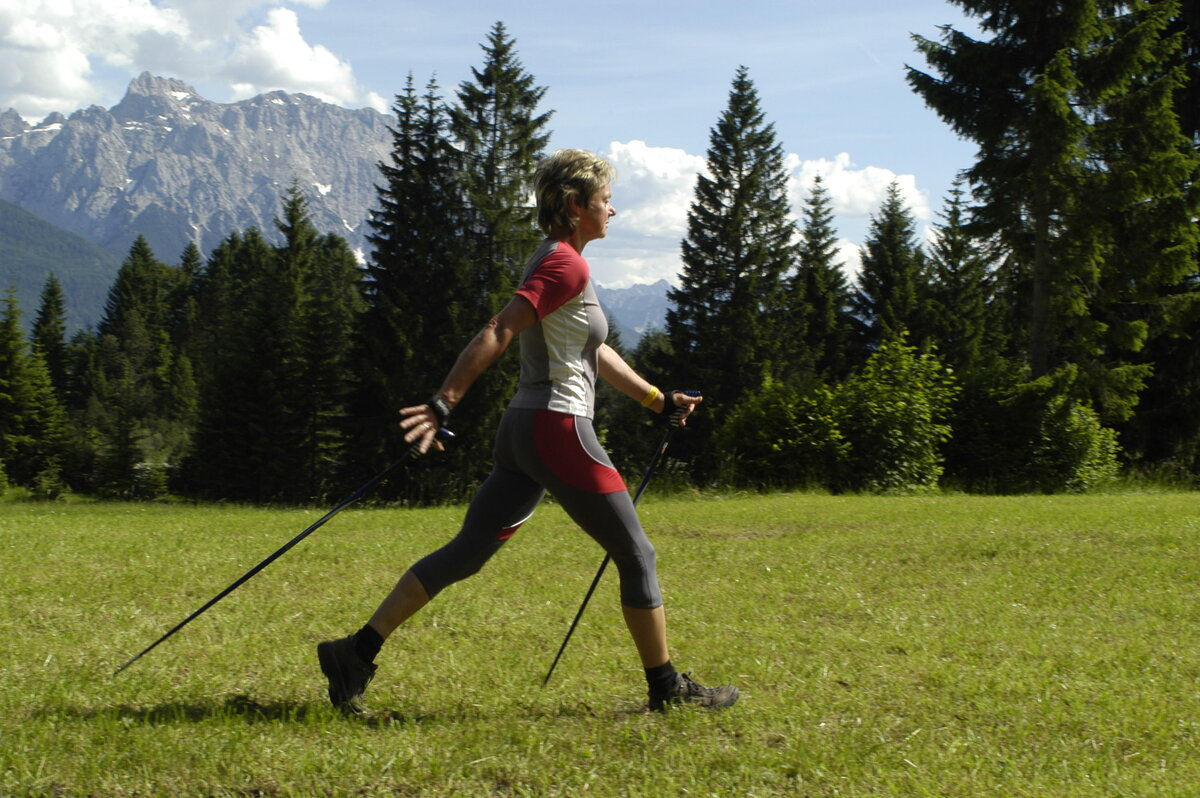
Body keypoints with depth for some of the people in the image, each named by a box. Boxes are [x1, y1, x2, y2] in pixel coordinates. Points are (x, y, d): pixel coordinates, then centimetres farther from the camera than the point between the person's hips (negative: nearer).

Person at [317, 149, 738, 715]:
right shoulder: (567, 265, -12)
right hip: (559, 430, -10)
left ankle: (357, 652, 2)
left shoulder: (553, 261, 19)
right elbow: (498, 333, -22)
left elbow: (595, 353, 29)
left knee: (466, 553, 7)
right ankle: (667, 687, 13)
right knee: (636, 558, 3)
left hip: (523, 429, 10)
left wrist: (658, 399, 33)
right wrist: (444, 404, -28)